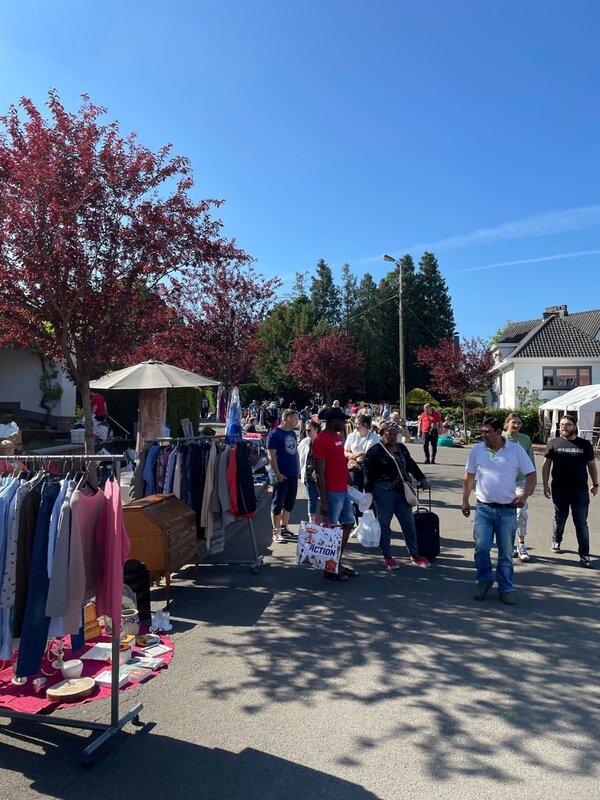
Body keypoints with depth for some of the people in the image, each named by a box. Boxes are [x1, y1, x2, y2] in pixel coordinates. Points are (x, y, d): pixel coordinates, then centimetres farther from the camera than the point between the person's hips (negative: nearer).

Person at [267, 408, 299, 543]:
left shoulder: (293, 433, 13)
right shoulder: (275, 433, -11)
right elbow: (271, 455, -15)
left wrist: (297, 470, 15)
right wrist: (277, 474, -19)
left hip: (293, 475, 8)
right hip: (281, 475, -8)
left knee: (289, 503, 14)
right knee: (278, 503, 1)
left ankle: (284, 528, 26)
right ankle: (276, 532, 9)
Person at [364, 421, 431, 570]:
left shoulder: (401, 448, 11)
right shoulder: (375, 451, -9)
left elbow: (412, 465, 23)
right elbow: (369, 475, -11)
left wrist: (422, 479, 19)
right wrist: (368, 493, -15)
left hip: (402, 491, 6)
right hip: (384, 492, -6)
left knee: (409, 523, 9)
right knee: (384, 524, 5)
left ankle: (414, 555, 21)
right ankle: (387, 557, 17)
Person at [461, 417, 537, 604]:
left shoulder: (516, 450, -3)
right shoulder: (477, 450, 2)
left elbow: (531, 474, 0)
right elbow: (469, 476, 10)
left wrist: (524, 495, -15)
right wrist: (465, 501, 10)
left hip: (507, 510, -1)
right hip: (484, 508, 1)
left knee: (506, 553, 8)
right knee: (481, 547, -2)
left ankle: (505, 588, 23)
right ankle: (484, 580, 22)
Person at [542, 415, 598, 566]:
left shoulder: (585, 444, 4)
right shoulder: (553, 443, 1)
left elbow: (591, 465, 12)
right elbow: (546, 465, 3)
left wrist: (595, 484, 12)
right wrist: (545, 485, -1)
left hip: (580, 490, 0)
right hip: (559, 490, 0)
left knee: (581, 523, -1)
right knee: (559, 518, 15)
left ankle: (584, 555, 2)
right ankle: (556, 541, 39)